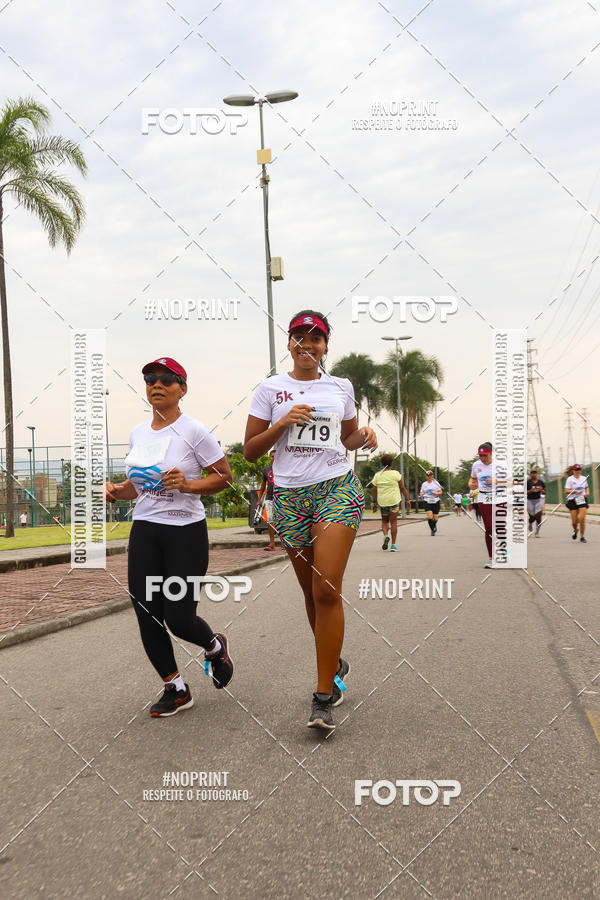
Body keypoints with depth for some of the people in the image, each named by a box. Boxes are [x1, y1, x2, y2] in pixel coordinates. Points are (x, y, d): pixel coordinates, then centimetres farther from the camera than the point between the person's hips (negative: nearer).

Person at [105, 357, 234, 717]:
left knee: (179, 619, -7)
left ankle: (215, 646, 29)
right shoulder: (138, 433, 9)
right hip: (145, 529, 6)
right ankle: (176, 690, 20)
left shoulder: (194, 431, -9)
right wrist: (118, 491, -1)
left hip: (186, 530, -5)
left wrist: (188, 484, -21)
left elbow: (225, 476, -5)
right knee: (148, 618, 2)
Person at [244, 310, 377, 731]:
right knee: (311, 592, 10)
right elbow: (250, 451, 3)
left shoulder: (341, 387, 10)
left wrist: (364, 436, 1)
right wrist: (282, 423, -11)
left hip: (337, 489, -1)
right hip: (290, 495, 1)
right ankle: (335, 665, 34)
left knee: (327, 591, -14)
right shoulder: (271, 388, 5)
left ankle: (324, 696, -9)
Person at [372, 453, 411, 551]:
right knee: (393, 522, 4)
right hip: (394, 500, -2)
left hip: (382, 502, 2)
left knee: (384, 520, 19)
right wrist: (408, 499, 5)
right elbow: (402, 488, -2)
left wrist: (373, 502, 9)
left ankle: (385, 535, -7)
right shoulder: (395, 474, -4)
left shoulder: (377, 475, 2)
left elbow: (374, 490, 2)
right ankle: (393, 544, 2)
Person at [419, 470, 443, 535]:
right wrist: (422, 494, -10)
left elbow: (441, 492, 3)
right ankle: (432, 530, -4)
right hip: (428, 502, 0)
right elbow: (422, 493, 13)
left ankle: (434, 525, 39)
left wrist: (436, 493, -17)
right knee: (429, 517, -17)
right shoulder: (424, 484, 8)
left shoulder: (436, 483, 2)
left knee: (435, 517, 5)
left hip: (435, 502, 0)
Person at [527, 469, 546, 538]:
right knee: (532, 517, 3)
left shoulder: (541, 482, 7)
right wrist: (530, 491, -18)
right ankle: (530, 524, 42)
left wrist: (542, 490, -8)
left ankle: (537, 532, -4)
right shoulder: (528, 482, -1)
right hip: (530, 501, -1)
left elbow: (545, 492, 14)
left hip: (539, 500, 1)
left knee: (538, 515, -13)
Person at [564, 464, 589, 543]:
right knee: (574, 521, -1)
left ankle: (582, 536, 1)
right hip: (573, 501, -2)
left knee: (582, 518, -12)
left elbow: (586, 487, 25)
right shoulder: (570, 479, -4)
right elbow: (566, 491, -8)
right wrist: (576, 491, -19)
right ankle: (575, 530, 36)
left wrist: (587, 492, 4)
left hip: (583, 500, 2)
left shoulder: (584, 478, 8)